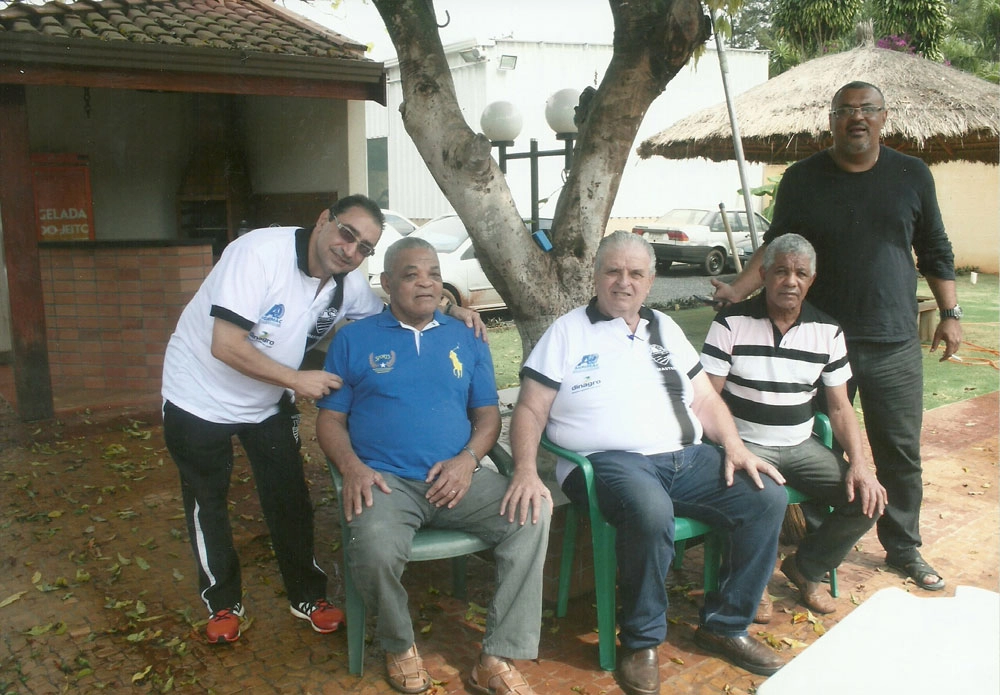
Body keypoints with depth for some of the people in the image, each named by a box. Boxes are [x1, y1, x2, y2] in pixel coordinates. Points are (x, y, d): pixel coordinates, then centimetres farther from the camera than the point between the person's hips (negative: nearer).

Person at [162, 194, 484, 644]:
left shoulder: (348, 285, -10)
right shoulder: (261, 253, -30)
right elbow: (225, 346, -33)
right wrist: (296, 379, -27)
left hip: (268, 403, 5)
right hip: (200, 399, -4)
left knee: (290, 500, 7)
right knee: (208, 505, 9)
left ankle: (308, 595, 26)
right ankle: (223, 601, 29)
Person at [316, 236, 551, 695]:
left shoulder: (466, 340, 17)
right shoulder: (354, 340, 10)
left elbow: (488, 414, 14)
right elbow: (330, 419, 8)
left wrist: (468, 459, -7)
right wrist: (352, 467, -12)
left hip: (458, 478, 3)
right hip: (384, 480, -2)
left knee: (534, 509, -24)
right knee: (375, 550, -34)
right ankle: (398, 646, 0)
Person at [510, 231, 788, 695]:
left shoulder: (664, 329, 20)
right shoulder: (567, 332, 5)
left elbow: (705, 399, 20)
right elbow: (530, 411, -1)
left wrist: (735, 448, 3)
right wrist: (525, 471, -18)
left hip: (687, 457, 6)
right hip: (611, 461, -6)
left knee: (768, 498, -13)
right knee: (652, 513, -37)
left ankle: (725, 625, 4)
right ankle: (641, 642, -12)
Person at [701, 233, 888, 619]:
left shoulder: (827, 331, 5)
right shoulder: (732, 322, -6)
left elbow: (840, 407, 7)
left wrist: (859, 465, -7)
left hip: (801, 446, 5)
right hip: (746, 444, -4)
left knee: (867, 499, -13)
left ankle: (807, 568, 16)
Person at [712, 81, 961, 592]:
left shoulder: (912, 176, 6)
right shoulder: (801, 179, 2)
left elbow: (935, 251, 12)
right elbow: (775, 247, 5)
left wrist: (950, 313, 7)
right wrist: (738, 290, -10)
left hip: (894, 344, 2)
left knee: (901, 451, 9)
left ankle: (904, 548, 27)